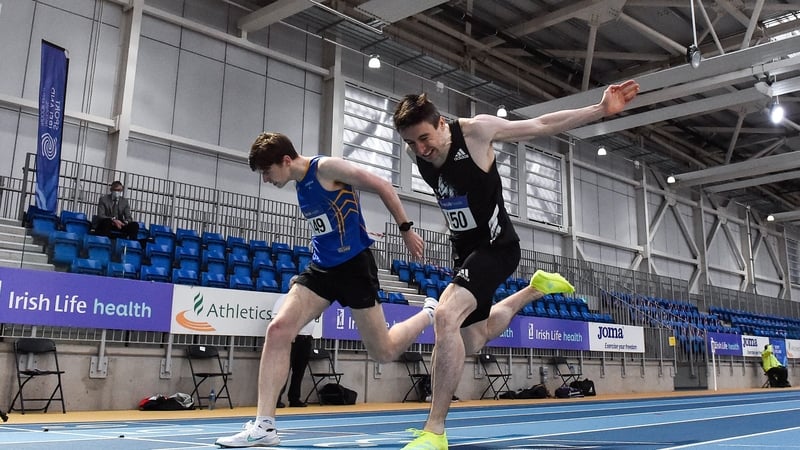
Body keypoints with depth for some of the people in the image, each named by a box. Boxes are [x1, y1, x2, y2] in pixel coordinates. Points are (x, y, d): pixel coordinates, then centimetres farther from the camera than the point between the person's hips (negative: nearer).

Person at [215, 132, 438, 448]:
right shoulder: (300, 184, 11)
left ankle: (428, 314, 31)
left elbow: (383, 187, -10)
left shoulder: (327, 167, -13)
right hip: (321, 267, 7)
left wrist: (406, 230, -9)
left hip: (354, 265, -7)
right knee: (278, 330, -11)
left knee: (384, 353, 2)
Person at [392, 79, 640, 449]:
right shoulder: (416, 155, -6)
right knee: (472, 341, 17)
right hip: (463, 251, 7)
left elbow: (542, 125, -11)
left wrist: (601, 110, -13)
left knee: (446, 316, -30)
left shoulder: (475, 130, -19)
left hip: (495, 246, -7)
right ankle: (536, 288, 41)